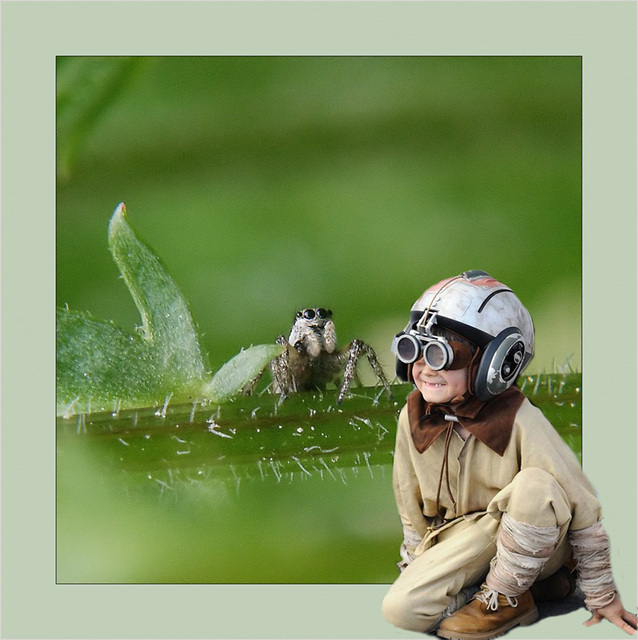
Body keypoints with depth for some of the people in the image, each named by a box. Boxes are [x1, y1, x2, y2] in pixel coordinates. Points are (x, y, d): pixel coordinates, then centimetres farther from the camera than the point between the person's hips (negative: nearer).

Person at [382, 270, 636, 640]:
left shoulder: (520, 422, -24)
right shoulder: (413, 418, -9)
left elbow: (581, 507, -19)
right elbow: (412, 504, 7)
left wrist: (602, 596, -14)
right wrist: (420, 565, 12)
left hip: (535, 544, -3)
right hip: (462, 540, 3)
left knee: (534, 484, -36)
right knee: (399, 609, -22)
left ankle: (504, 597, -14)